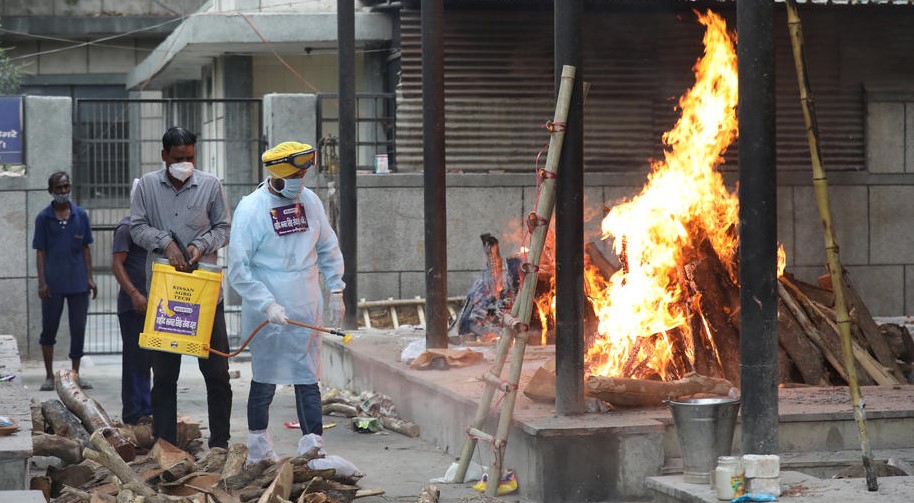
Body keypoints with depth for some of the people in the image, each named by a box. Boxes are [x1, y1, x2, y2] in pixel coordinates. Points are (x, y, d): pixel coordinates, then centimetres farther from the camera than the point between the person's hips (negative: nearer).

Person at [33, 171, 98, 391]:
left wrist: (90, 278, 4)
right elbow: (40, 251, 0)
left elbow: (85, 248, 10)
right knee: (49, 329, 4)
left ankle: (75, 374, 15)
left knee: (78, 329, 4)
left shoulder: (81, 215, 6)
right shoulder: (43, 218, 0)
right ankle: (49, 376, 14)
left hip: (78, 282, 2)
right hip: (53, 283, -2)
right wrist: (42, 282, -7)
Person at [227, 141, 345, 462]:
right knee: (265, 381, 7)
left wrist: (336, 291, 12)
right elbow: (237, 269, -13)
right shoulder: (251, 208, -12)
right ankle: (258, 449, 20)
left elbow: (328, 248, 18)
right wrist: (267, 305, -20)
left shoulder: (309, 201, 4)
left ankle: (312, 448, 5)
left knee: (308, 381, 3)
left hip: (306, 311, 4)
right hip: (267, 315, -4)